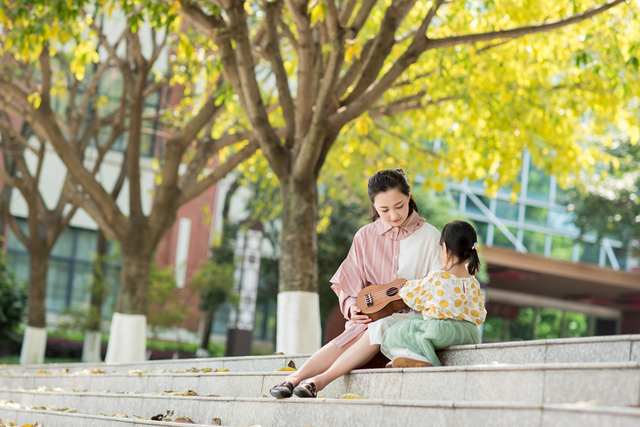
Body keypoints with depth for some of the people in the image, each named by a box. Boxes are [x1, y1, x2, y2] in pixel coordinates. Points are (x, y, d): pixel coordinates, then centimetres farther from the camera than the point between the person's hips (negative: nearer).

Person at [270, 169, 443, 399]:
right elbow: (350, 285, 11)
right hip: (372, 316, 2)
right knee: (351, 336, -32)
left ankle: (321, 379, -41)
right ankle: (296, 377, -41)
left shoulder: (429, 236, 3)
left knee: (379, 327, -35)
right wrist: (353, 307, -10)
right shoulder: (366, 236, 9)